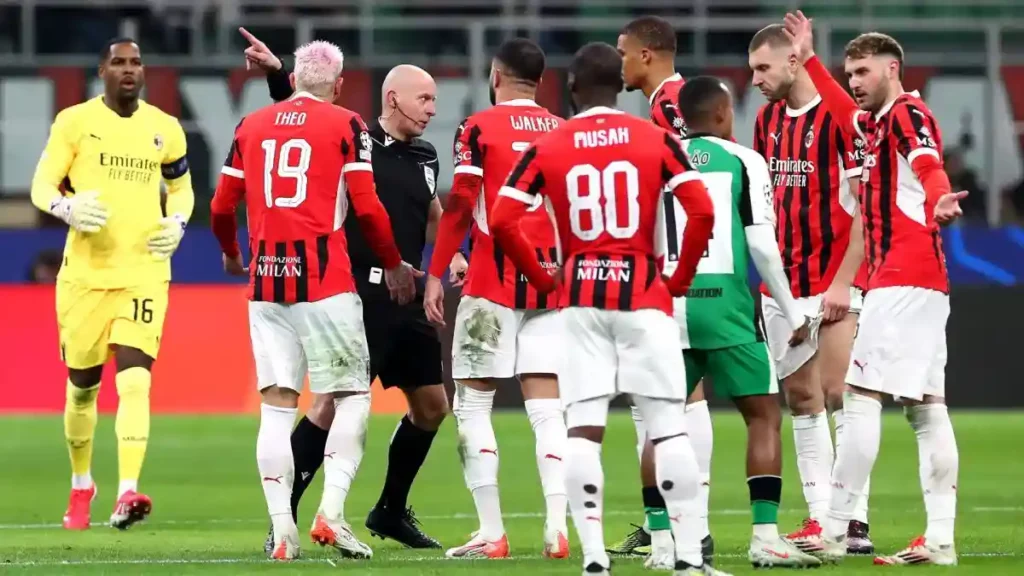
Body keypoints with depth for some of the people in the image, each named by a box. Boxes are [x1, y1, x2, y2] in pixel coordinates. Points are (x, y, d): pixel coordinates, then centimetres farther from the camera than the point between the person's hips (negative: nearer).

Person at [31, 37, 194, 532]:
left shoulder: (165, 129, 8)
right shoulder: (74, 122, 0)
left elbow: (181, 187, 22)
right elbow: (42, 185, -1)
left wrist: (177, 222, 0)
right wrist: (67, 208, -23)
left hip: (144, 273, 0)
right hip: (85, 273, 0)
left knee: (135, 381, -16)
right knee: (82, 387, 11)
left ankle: (127, 493, -27)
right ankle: (81, 486, 33)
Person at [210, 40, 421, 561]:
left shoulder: (251, 126, 12)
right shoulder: (345, 126, 1)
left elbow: (222, 208, 16)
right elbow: (367, 209, -3)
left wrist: (230, 253, 37)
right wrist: (393, 264, 12)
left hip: (266, 280, 4)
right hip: (324, 278, -4)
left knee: (277, 404, 5)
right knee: (352, 396, 4)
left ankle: (282, 528, -2)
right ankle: (331, 511, -11)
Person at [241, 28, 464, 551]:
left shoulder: (424, 157, 13)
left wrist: (452, 255, 13)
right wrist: (275, 72, -27)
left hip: (406, 300, 8)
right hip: (360, 296, -8)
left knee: (432, 406, 12)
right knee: (333, 404, -13)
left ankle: (391, 511, 27)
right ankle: (283, 516, -7)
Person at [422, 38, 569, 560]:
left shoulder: (480, 128, -4)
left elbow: (460, 206, -9)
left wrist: (436, 274, -4)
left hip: (494, 281, -4)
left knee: (473, 401, 4)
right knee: (546, 407, 6)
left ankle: (491, 532, -2)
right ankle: (557, 527, -4)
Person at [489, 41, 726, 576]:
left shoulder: (546, 148, 2)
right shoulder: (656, 140, 0)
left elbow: (502, 221, -5)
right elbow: (702, 213, -8)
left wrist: (544, 279, 8)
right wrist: (680, 279, 5)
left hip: (579, 297, 1)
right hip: (643, 294, -1)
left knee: (582, 428, 2)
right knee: (669, 426, 2)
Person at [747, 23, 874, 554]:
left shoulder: (841, 117, -10)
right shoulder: (768, 119, 11)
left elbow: (865, 206, -12)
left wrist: (843, 281, -16)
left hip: (834, 282, -7)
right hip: (783, 285, 7)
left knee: (837, 395, -11)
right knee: (801, 400, 6)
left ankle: (854, 520, -10)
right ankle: (818, 517, 8)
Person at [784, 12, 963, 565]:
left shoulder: (908, 114, -9)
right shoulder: (873, 121, 18)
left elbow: (929, 165, -30)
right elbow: (844, 111, 41)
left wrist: (938, 201, -51)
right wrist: (809, 60, 42)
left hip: (902, 282, -10)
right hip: (922, 284, 10)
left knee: (861, 395, -10)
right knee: (926, 406, 6)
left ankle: (833, 530, -11)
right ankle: (940, 539, 4)